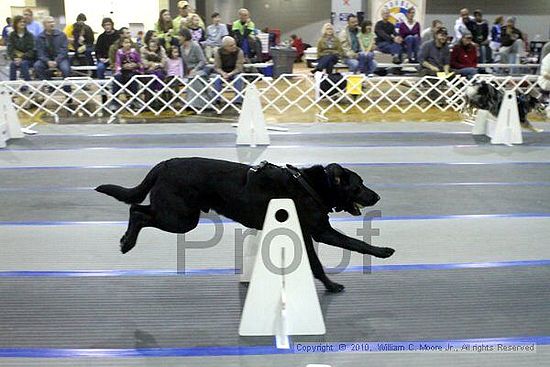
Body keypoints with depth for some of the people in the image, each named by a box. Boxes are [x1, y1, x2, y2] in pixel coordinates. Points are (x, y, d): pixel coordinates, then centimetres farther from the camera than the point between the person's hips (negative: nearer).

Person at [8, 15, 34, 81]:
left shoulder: (29, 35, -1)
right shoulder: (12, 35, 5)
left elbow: (31, 50, -8)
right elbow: (10, 49, -1)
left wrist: (22, 58, -21)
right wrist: (14, 58, -20)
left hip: (28, 59, -2)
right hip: (16, 59, 2)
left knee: (23, 63, -33)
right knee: (12, 64, -30)